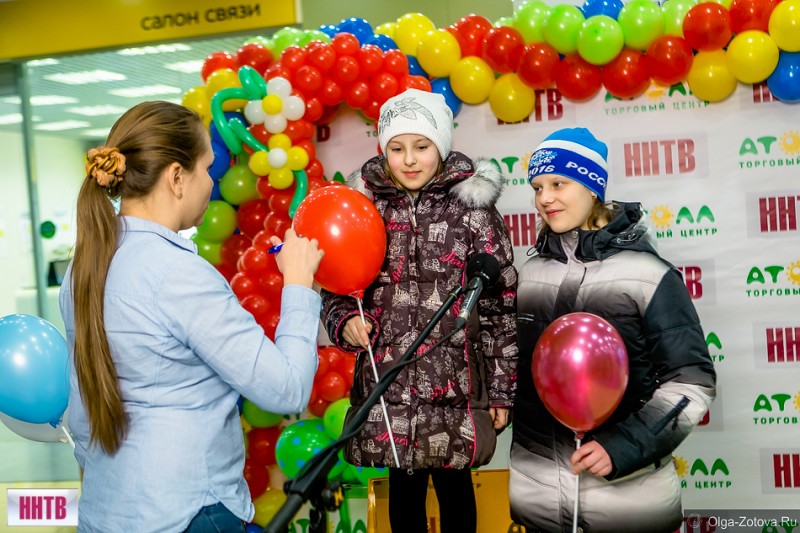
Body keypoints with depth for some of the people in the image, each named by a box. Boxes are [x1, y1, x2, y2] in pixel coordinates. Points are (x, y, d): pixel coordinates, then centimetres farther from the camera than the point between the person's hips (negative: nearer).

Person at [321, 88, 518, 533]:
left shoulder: (472, 209, -4)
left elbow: (499, 305, -2)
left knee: (454, 489, 12)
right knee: (404, 490, 14)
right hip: (387, 385, 2)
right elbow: (336, 291, 10)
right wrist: (345, 321, -12)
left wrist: (501, 389, -3)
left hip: (455, 386, -2)